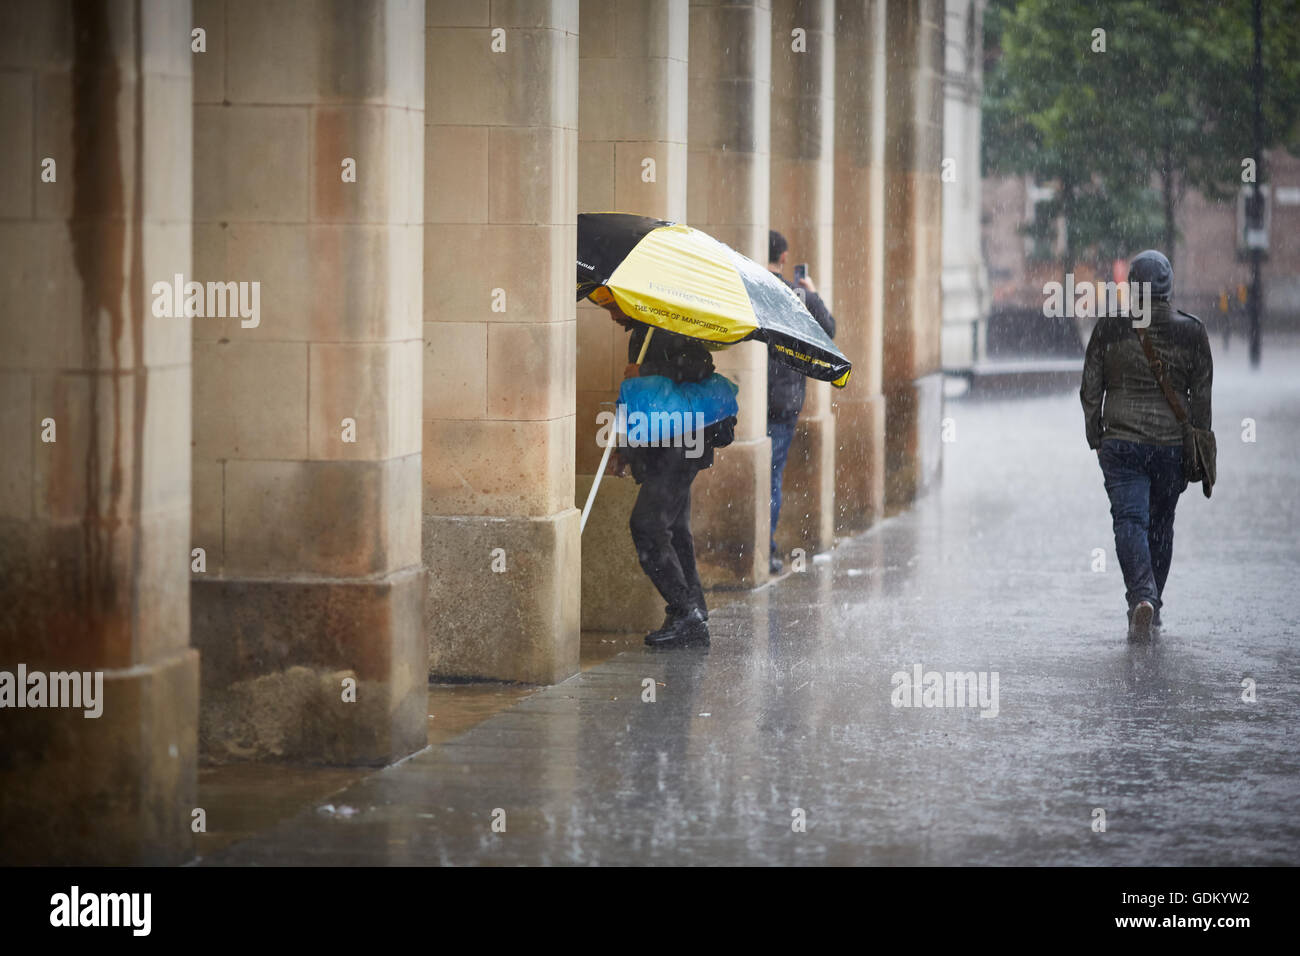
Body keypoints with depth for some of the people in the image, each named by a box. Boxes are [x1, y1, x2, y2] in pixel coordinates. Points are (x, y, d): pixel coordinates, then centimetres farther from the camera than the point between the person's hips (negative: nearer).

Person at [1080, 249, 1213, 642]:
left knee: (1130, 521, -5)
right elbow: (1201, 398, 2)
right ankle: (1153, 611, 22)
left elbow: (1090, 390, 2)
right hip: (1173, 445, 1)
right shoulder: (1191, 332, -2)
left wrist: (1095, 439, 13)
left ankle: (1142, 596, -28)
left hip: (1121, 444, -1)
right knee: (1161, 525, 15)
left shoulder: (1109, 327, -3)